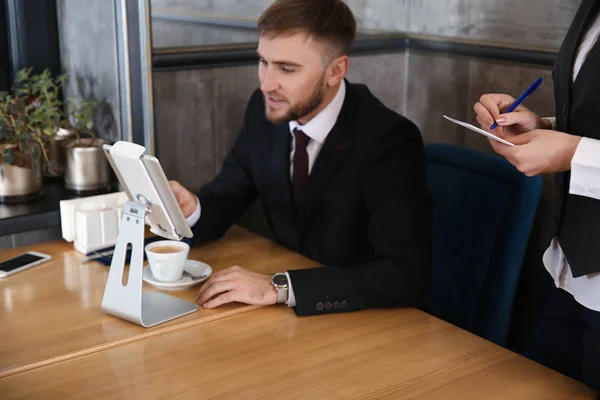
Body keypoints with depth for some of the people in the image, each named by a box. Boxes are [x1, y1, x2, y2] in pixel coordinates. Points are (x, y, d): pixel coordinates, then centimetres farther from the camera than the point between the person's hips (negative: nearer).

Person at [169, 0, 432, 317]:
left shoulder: (390, 141, -22)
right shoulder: (265, 111, -5)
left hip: (364, 319, -4)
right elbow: (226, 198, 5)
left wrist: (278, 287, -33)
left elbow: (407, 276, -29)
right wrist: (192, 209, -17)